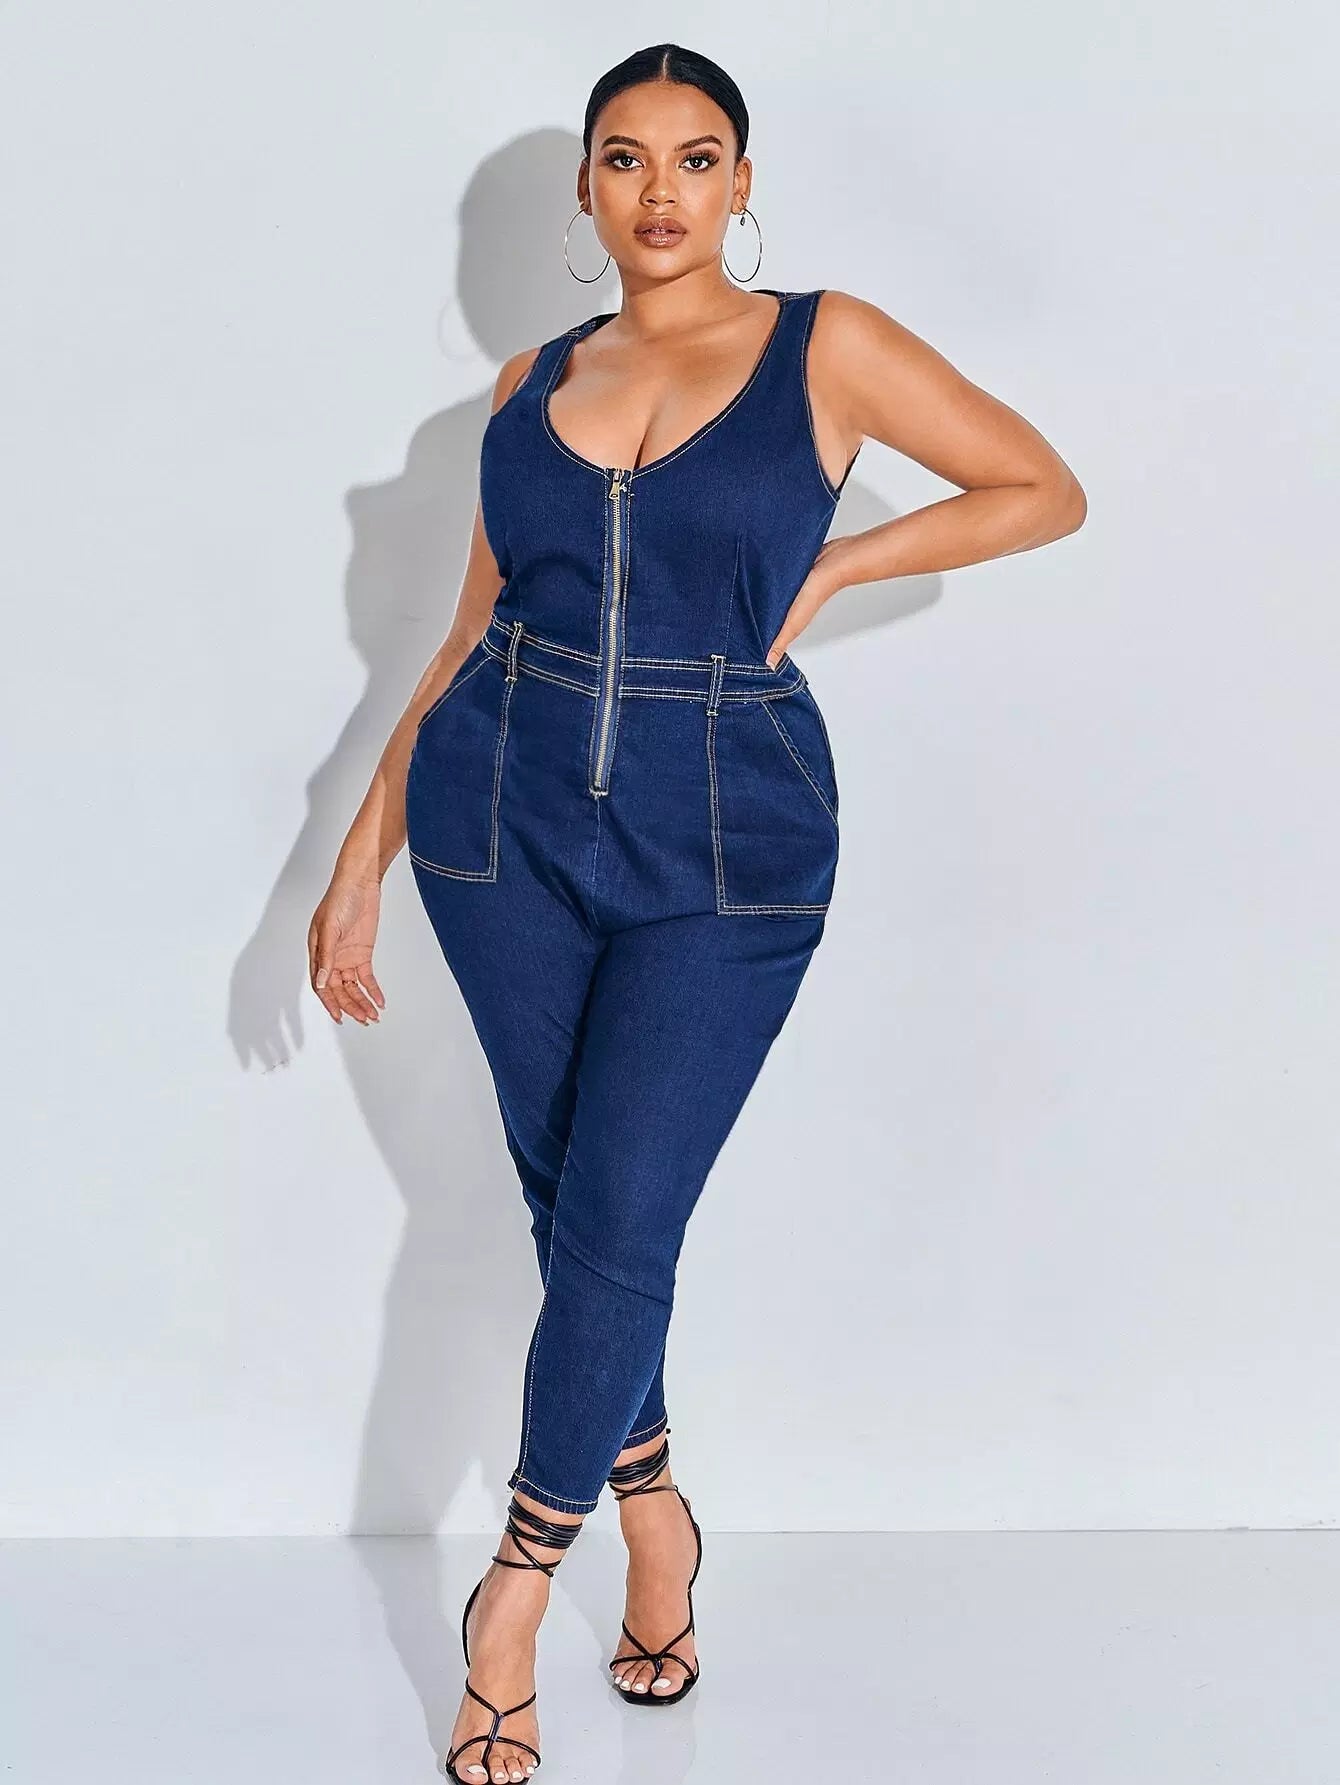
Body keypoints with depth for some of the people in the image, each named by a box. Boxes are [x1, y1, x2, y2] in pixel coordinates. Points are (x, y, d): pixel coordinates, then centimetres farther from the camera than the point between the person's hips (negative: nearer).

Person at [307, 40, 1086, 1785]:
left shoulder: (825, 347, -1)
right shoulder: (535, 381, 8)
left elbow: (1043, 489, 5)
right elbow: (473, 634, 11)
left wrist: (829, 566, -3)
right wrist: (363, 857, 9)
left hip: (724, 841, -3)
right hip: (507, 818, 4)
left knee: (620, 1221, -6)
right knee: (567, 1199, 10)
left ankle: (520, 1582, 11)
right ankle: (654, 1512, 30)